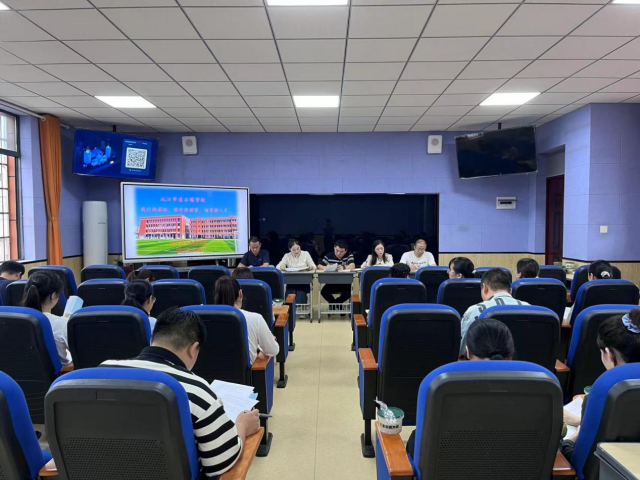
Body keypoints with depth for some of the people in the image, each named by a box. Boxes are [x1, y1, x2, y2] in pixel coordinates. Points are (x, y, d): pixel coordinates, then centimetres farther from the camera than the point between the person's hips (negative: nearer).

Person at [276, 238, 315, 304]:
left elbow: (314, 266, 0)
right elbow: (278, 266, -2)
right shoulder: (287, 256, 8)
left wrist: (311, 267, -25)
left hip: (303, 282, -1)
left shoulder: (305, 254, 6)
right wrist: (281, 267, -27)